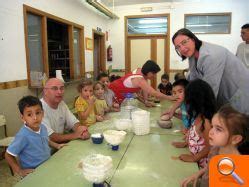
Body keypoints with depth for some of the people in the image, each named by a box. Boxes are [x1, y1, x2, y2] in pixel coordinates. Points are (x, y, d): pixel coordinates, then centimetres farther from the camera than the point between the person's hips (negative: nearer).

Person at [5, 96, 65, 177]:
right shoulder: (23, 135, -25)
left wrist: (57, 145, 9)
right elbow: (8, 155, -16)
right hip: (32, 174, -5)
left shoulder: (43, 127, -6)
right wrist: (20, 171, -16)